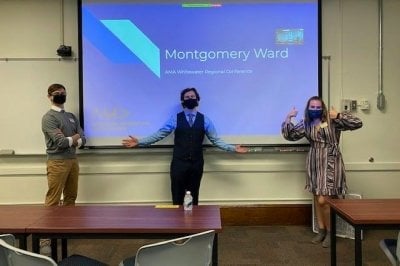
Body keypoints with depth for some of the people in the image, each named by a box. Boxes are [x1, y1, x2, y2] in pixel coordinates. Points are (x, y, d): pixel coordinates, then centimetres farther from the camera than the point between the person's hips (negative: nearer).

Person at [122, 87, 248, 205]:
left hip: (196, 164, 1)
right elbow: (159, 135, -1)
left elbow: (215, 140, 5)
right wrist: (139, 142, -10)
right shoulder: (175, 118, 1)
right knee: (177, 198, 4)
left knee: (194, 197, 10)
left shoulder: (204, 120, 5)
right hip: (179, 164, -1)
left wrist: (233, 148, -6)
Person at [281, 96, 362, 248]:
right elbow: (289, 135, 6)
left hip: (330, 164, -5)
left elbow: (357, 124, -13)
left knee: (323, 200, -8)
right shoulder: (306, 124, 5)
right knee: (317, 199, 12)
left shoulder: (332, 121, -8)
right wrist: (288, 118, -6)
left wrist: (338, 115, -22)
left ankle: (330, 232, 11)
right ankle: (321, 230, 27)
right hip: (314, 164, 5)